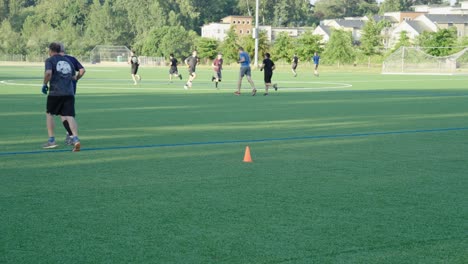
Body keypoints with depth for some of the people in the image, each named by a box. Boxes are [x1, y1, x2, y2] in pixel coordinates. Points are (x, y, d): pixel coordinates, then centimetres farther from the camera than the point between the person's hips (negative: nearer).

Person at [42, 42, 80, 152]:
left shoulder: (50, 60, 3)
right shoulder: (68, 61, 20)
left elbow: (48, 73, -15)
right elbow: (74, 77, 21)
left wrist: (44, 84, -2)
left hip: (55, 92, -4)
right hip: (69, 92, 4)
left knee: (49, 114, 15)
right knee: (70, 116, -2)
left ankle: (51, 140, 13)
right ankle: (75, 139, -22)